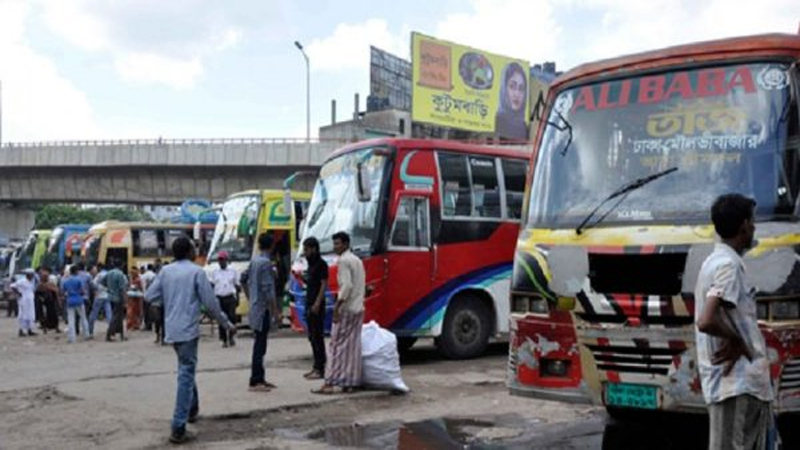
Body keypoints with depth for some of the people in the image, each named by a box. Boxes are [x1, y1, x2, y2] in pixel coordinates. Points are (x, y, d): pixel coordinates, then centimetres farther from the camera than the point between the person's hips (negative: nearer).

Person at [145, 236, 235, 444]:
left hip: (171, 330, 6)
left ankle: (192, 409, 38)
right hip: (188, 330, -6)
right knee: (186, 376, -6)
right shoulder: (196, 271, -6)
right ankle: (178, 429, -12)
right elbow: (211, 303, -7)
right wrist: (227, 324, 4)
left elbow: (149, 296, 9)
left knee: (186, 370, 25)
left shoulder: (165, 271, 7)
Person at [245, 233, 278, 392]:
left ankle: (260, 379, 20)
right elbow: (267, 288, -19)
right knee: (259, 346, -6)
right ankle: (255, 382, -4)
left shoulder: (254, 261, 11)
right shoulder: (266, 262, -15)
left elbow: (248, 283, 18)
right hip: (263, 309, -9)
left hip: (255, 307, 9)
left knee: (259, 345, 14)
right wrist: (275, 309, -15)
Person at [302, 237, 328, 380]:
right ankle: (316, 367, 17)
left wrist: (317, 303, -22)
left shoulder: (321, 264, -10)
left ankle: (320, 369, -5)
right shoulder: (311, 264, 17)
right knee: (312, 337, 11)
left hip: (317, 305, -9)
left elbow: (324, 285, -16)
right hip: (309, 304, 9)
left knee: (318, 337, -7)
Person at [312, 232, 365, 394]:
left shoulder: (343, 261, -12)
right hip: (359, 309, 9)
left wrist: (337, 306, -20)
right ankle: (350, 382, 10)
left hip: (346, 309, -9)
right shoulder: (357, 260, 17)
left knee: (337, 346, -7)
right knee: (353, 346, 8)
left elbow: (347, 285, -21)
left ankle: (329, 383, -7)